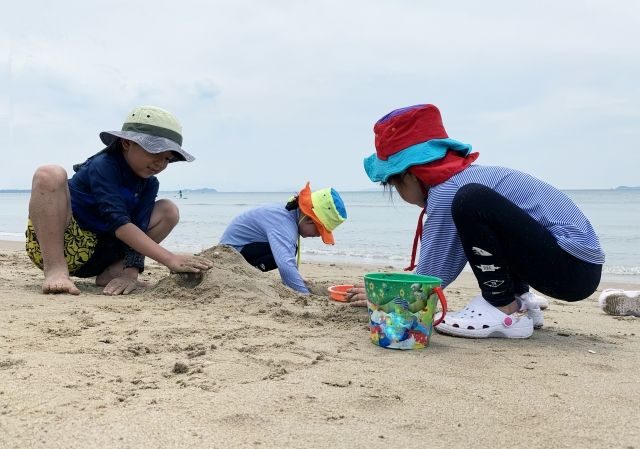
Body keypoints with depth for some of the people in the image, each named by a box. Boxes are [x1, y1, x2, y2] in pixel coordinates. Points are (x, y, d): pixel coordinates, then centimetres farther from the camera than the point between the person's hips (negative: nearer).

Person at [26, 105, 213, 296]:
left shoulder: (149, 184, 2)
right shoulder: (102, 166, -19)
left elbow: (139, 231, -8)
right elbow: (118, 223, -31)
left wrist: (131, 272, -26)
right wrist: (171, 260, -39)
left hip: (96, 257, 6)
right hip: (52, 245, -6)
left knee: (168, 211, -1)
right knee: (50, 174, -31)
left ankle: (112, 272, -11)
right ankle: (55, 270, -29)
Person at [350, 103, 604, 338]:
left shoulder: (447, 191, -15)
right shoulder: (465, 176, 12)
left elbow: (429, 277, -10)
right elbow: (444, 264, 21)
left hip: (573, 269, -10)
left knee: (471, 202, -24)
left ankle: (504, 313, -11)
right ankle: (520, 301, 14)